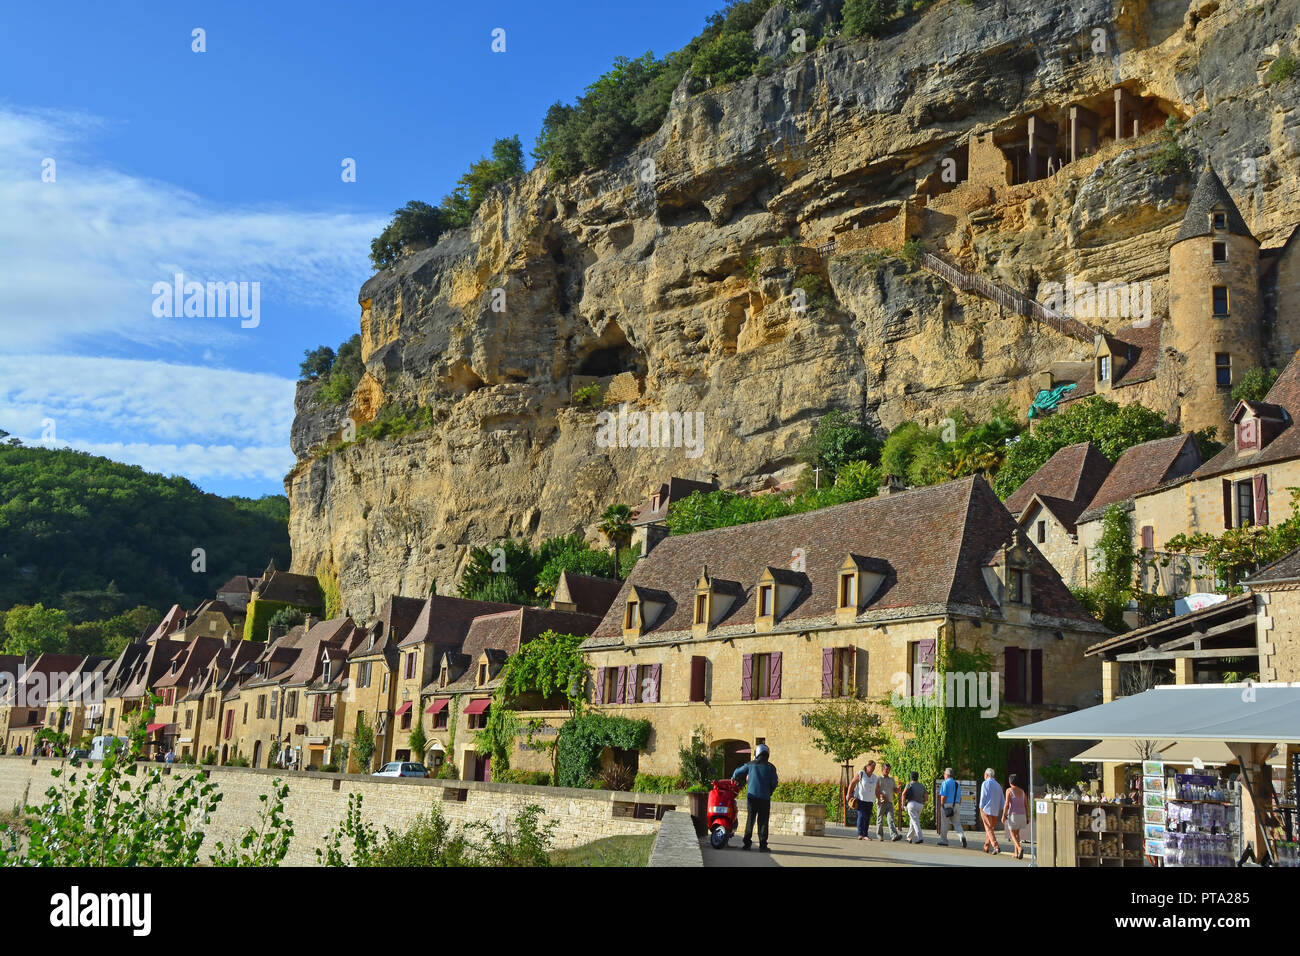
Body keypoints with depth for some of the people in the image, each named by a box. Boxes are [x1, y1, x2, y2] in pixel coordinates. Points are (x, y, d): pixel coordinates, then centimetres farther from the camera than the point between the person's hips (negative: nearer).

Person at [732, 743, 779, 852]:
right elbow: (774, 783, -2)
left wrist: (734, 779, 35)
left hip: (752, 797, 2)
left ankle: (746, 843, 9)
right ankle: (762, 845, -3)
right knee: (763, 821, 0)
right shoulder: (771, 767, 0)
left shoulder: (750, 765, 5)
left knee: (750, 819, 10)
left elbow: (738, 772, 14)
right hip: (764, 798, -2)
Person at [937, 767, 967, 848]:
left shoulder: (945, 783, -6)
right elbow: (960, 798, 16)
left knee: (944, 824, 6)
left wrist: (942, 806, -7)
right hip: (956, 805, 5)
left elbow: (943, 796, -13)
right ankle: (962, 836, -19)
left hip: (947, 805, -5)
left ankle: (943, 841, 13)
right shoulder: (957, 784, 14)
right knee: (957, 823, 6)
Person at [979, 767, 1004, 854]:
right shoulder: (998, 785, 16)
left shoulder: (985, 783, -3)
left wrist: (980, 810, -6)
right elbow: (1002, 800, 14)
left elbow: (983, 797, -9)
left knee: (989, 829, -8)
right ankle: (986, 847, 21)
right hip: (995, 811, 6)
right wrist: (1002, 812, 13)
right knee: (991, 828, 16)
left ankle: (996, 847, -21)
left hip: (987, 809, -6)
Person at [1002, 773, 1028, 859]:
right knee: (1017, 832, 20)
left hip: (1013, 815, -5)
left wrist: (1003, 816, -8)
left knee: (1012, 834, 4)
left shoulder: (1009, 790, -8)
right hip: (1022, 815, 5)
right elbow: (1026, 805, 7)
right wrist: (1027, 817, 12)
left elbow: (1007, 804, -14)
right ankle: (1016, 853, 16)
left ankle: (1020, 848, -23)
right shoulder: (1022, 791, 8)